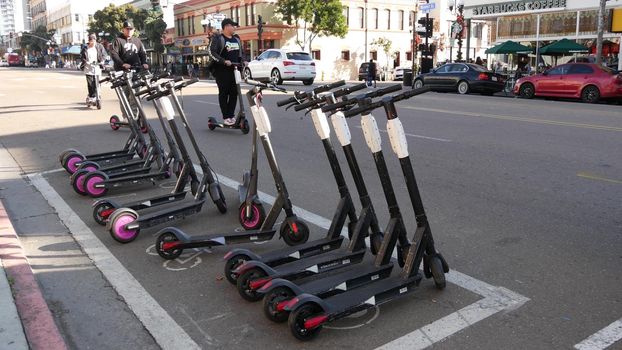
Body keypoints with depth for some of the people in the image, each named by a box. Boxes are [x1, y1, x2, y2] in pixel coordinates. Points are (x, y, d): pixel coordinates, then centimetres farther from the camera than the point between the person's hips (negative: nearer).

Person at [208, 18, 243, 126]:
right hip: (222, 70, -6)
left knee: (234, 93, 3)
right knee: (224, 93, -3)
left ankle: (231, 115, 12)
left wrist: (242, 62, 8)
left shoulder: (237, 39, 16)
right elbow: (212, 52, -12)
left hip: (234, 70, 6)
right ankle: (226, 117, 1)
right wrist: (224, 61, -22)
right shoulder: (218, 38, -4)